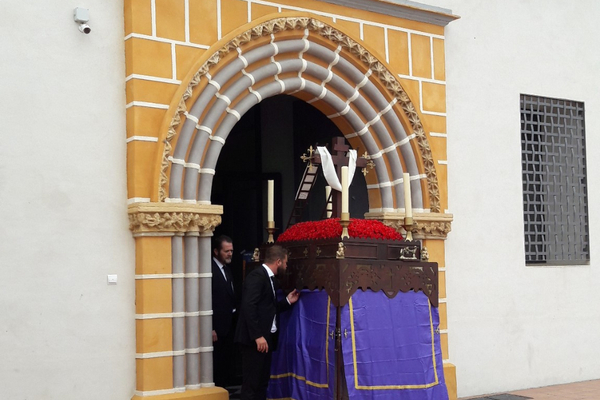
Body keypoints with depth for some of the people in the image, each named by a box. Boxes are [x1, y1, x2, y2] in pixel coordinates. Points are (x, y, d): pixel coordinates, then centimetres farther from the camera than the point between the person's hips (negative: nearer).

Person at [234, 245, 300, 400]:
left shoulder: (268, 277, 17)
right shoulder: (257, 276, -14)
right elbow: (249, 307, -23)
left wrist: (287, 301, 18)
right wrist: (257, 336, -25)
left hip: (266, 338, 10)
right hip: (255, 340, -10)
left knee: (262, 382, 13)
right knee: (252, 383, -6)